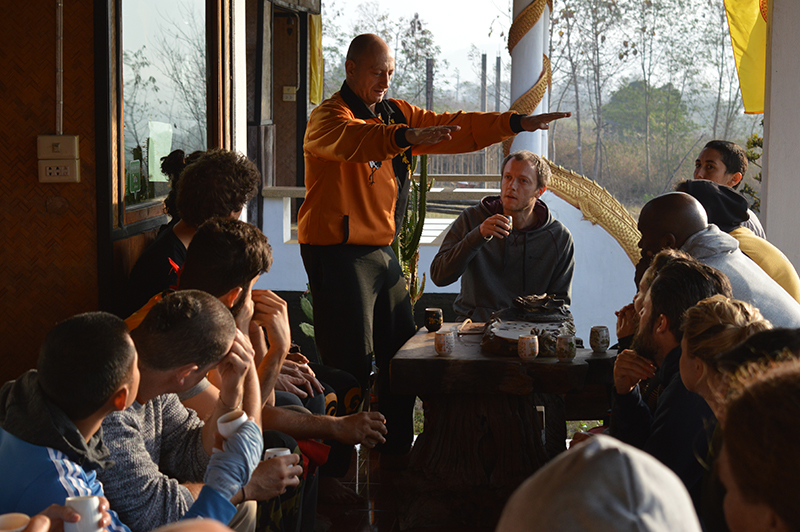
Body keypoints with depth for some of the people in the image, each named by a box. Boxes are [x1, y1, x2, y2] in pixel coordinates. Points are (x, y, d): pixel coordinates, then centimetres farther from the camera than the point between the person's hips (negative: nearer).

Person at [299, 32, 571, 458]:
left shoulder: (397, 114, 14)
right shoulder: (328, 118, -11)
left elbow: (456, 129, 11)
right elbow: (353, 139, -35)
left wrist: (516, 123, 1)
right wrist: (404, 136, -52)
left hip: (382, 250, 9)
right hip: (338, 251, -9)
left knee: (401, 351, 15)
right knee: (350, 363, -9)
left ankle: (397, 453, 28)